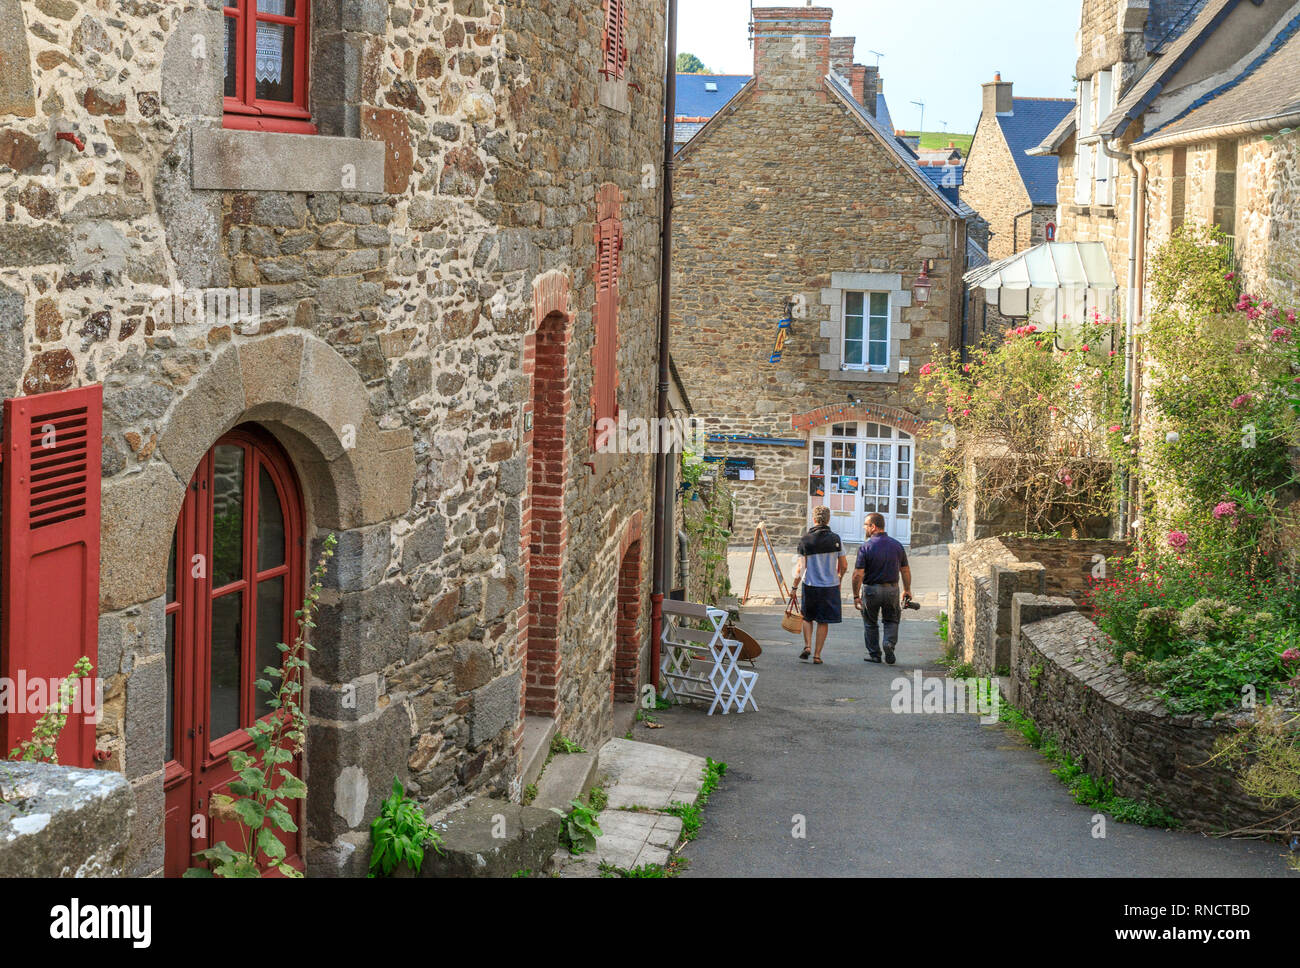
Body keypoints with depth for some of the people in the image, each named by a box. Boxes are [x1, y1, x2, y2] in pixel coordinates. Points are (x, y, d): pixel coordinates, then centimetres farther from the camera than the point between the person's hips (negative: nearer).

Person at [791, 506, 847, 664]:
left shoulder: (805, 540, -7)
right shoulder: (835, 539, -3)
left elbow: (800, 567, -8)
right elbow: (844, 565, 1)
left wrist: (795, 587, 1)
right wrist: (839, 579, 20)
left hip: (810, 585, 0)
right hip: (830, 586, 0)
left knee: (808, 617, 19)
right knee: (823, 621, 7)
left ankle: (807, 646, 3)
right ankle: (817, 655, 7)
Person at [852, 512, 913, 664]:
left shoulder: (866, 546, -13)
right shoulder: (897, 545, 0)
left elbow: (858, 574, -16)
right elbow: (905, 570, 6)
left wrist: (856, 595, -8)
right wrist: (907, 590, 18)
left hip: (871, 589, -3)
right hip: (892, 589, 3)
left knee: (871, 623, 15)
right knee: (891, 620, 19)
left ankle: (874, 654, 19)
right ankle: (890, 644, -4)